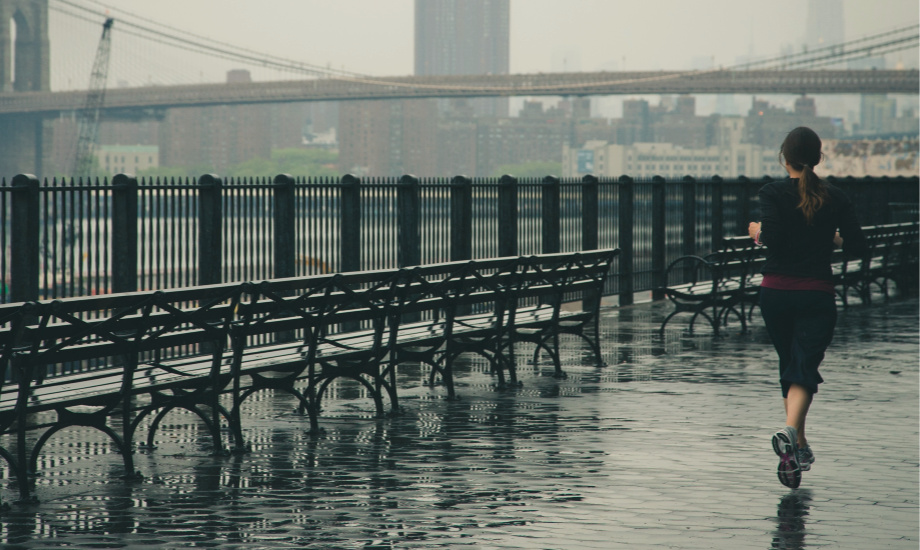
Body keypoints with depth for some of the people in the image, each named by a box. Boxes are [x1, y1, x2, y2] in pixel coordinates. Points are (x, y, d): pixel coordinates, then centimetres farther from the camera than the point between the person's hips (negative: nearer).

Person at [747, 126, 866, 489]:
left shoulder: (773, 193, -7)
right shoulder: (835, 198, 1)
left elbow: (773, 239, -20)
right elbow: (857, 247, -1)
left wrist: (757, 232, 1)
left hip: (776, 292, 0)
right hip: (818, 295, 0)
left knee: (789, 367, 18)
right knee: (805, 368, -7)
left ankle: (800, 446, 26)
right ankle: (790, 431, -34)